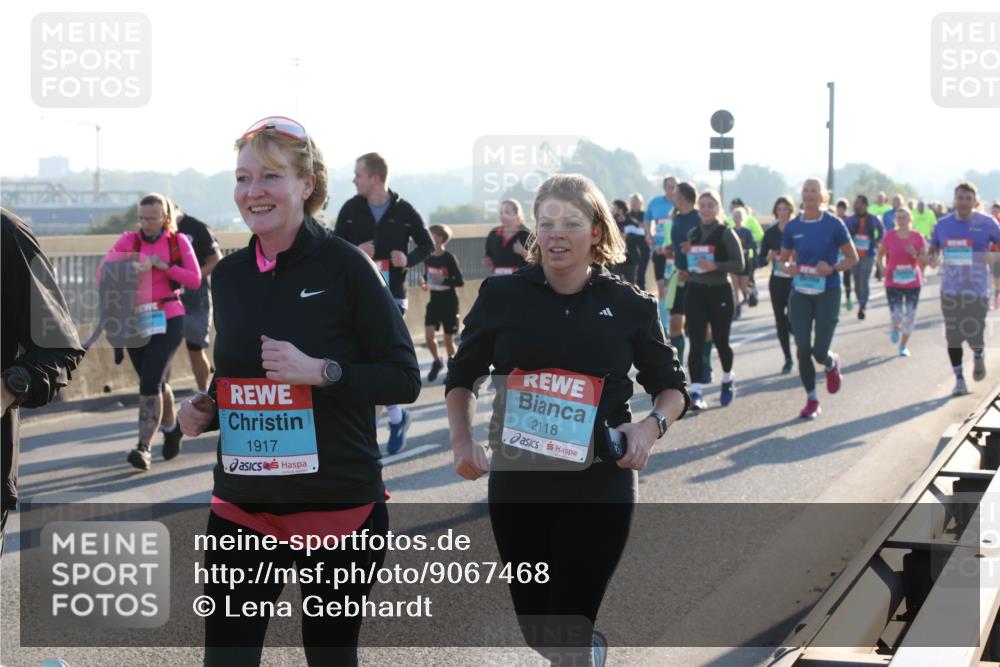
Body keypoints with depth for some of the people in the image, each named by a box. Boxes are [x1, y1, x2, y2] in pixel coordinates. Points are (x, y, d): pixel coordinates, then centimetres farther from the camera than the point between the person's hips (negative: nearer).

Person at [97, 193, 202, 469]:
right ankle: (171, 428, 40)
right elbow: (102, 273, -5)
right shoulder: (129, 241, 4)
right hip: (136, 320, 3)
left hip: (167, 319, -3)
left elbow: (195, 280, -5)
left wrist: (161, 265, -14)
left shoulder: (178, 242, 2)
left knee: (150, 381, -16)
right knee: (156, 383, 15)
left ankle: (144, 447, -17)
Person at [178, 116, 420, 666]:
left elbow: (404, 379, -9)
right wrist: (204, 411, 0)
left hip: (340, 507, -4)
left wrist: (320, 371, -23)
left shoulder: (343, 265, -9)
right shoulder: (228, 275, 6)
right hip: (241, 508, 4)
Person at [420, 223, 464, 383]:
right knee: (429, 334, -10)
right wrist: (424, 283, -5)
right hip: (434, 302, 4)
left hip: (449, 303, -4)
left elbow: (460, 281, -12)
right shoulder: (428, 259, 0)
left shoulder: (449, 258, -15)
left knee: (448, 339, 3)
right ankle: (437, 361, 16)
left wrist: (443, 280, -26)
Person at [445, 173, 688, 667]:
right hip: (517, 482, 2)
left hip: (599, 485, -2)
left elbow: (671, 387, 8)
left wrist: (651, 426, -12)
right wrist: (462, 442, -4)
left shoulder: (628, 305, -3)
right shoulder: (503, 296, -2)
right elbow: (462, 377, 11)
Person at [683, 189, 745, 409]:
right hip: (696, 292, 3)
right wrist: (687, 254, 2)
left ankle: (728, 379, 39)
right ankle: (696, 391, -13)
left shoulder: (726, 233, -6)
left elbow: (739, 265, -12)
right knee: (696, 343, -9)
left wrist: (715, 266, -24)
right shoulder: (693, 233, 9)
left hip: (720, 292, -3)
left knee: (720, 341, 11)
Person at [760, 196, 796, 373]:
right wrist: (769, 258, -15)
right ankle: (788, 359, 14)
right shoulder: (771, 232, 5)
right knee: (780, 321, 3)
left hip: (795, 281, -3)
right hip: (777, 281, 3)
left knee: (792, 321, -11)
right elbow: (761, 260, 6)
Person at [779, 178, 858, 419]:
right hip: (800, 294, 3)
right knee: (802, 349, -3)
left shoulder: (833, 225, -6)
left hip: (827, 293, -3)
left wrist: (833, 269, -18)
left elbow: (852, 257, 0)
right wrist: (788, 268, -10)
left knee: (820, 351, -6)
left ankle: (833, 365, 33)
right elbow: (783, 259, 13)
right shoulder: (792, 227, 2)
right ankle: (811, 400, 13)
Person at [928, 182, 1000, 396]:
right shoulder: (943, 224, 5)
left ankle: (978, 357, 30)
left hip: (977, 290, -3)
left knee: (974, 335, -6)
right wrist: (933, 258, -5)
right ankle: (959, 380, 15)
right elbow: (933, 247, 17)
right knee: (953, 337, 3)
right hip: (950, 290, 3)